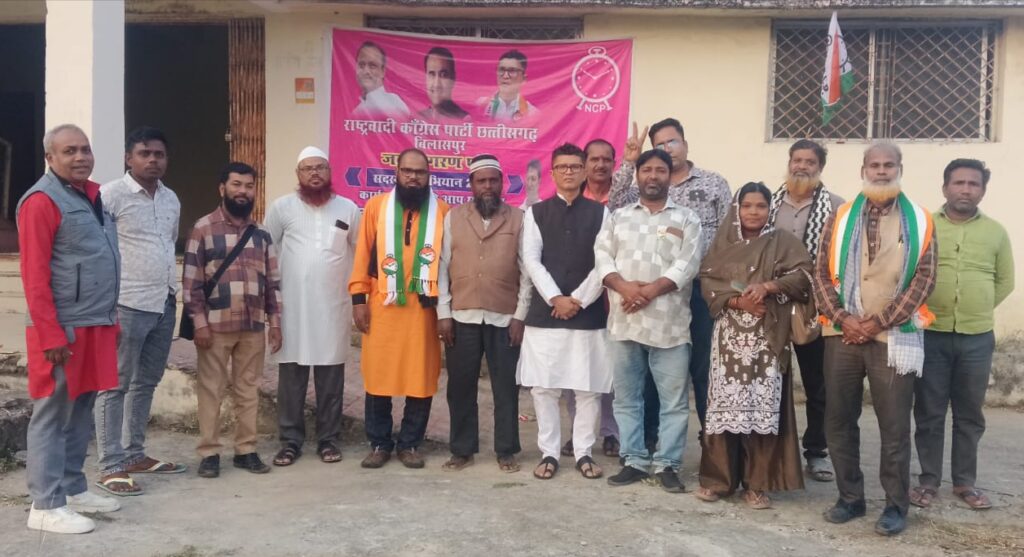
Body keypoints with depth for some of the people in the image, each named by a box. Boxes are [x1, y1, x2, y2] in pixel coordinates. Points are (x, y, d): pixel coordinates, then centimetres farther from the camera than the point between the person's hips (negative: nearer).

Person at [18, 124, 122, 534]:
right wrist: (52, 335, -19)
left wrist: (110, 319, 17)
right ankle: (46, 506, 9)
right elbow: (34, 276, -16)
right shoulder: (42, 201, -11)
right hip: (64, 329, -8)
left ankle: (73, 489, 27)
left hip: (95, 326, 8)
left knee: (81, 414, 15)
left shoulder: (93, 194, 14)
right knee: (53, 416, 1)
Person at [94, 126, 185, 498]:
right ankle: (110, 467, 6)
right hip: (127, 305, -7)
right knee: (116, 385, 0)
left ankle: (134, 454, 25)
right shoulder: (111, 195, -8)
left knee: (146, 383, 14)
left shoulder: (171, 199, 13)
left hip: (164, 305, 7)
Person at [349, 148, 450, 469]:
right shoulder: (375, 207, 5)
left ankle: (410, 444, 18)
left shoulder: (442, 212, 5)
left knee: (421, 377, 3)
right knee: (377, 375, 5)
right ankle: (379, 444, 18)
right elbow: (363, 255, 4)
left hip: (423, 307, 0)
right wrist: (358, 298, -2)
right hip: (382, 305, 0)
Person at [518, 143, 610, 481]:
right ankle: (549, 453, 14)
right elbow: (531, 260, -1)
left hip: (589, 312, 0)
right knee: (543, 387, 3)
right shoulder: (536, 212, 7)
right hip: (544, 311, 0)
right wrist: (556, 298, -11)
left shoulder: (600, 212, 7)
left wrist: (578, 300, -9)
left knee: (588, 387, 4)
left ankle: (583, 453, 16)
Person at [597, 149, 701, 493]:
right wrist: (624, 286, -15)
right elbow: (602, 257, 2)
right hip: (624, 320, 2)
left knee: (673, 400, 2)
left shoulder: (686, 219, 6)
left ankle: (667, 464, 13)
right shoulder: (618, 217, 13)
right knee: (626, 397, 8)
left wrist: (650, 291, -16)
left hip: (669, 322, -2)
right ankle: (634, 461, 19)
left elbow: (687, 264, -6)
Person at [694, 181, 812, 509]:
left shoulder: (782, 241, 6)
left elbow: (803, 274, -5)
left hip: (768, 336, -1)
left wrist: (768, 287, -19)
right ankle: (718, 478, 12)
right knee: (725, 402, 1)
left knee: (763, 404, -2)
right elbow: (707, 280, 3)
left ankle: (757, 483, 7)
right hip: (729, 333, 1)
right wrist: (736, 301, -12)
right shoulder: (723, 241, 11)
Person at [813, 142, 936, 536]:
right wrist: (842, 318, -10)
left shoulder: (919, 221, 3)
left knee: (894, 424, 2)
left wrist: (879, 322, -11)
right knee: (839, 420, 6)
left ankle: (896, 505, 15)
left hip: (894, 336, -2)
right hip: (842, 335, 2)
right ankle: (850, 497, 20)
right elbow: (822, 273, 4)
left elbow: (924, 278, -3)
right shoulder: (840, 218, 7)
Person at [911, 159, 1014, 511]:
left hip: (977, 338, 2)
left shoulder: (996, 232, 7)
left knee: (970, 414, 10)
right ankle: (928, 481, 15)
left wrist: (978, 308, 6)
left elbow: (1005, 281, 13)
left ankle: (965, 482, 22)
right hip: (930, 336, -2)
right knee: (929, 413, 4)